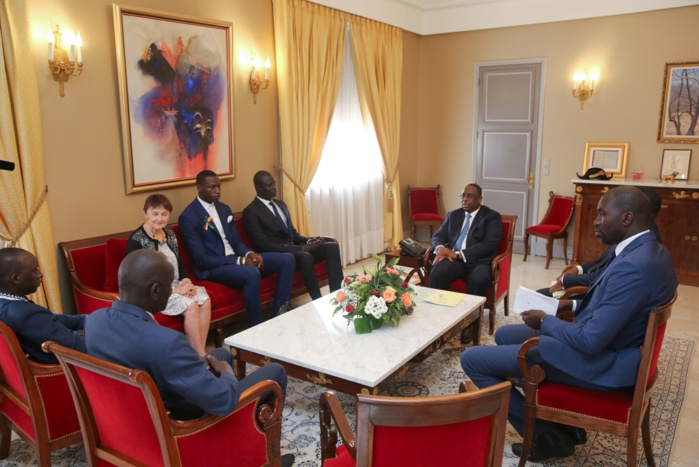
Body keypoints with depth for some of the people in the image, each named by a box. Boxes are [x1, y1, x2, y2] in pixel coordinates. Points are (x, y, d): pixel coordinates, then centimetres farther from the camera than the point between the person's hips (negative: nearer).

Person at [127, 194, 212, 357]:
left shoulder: (170, 234, 11)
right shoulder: (136, 240, -12)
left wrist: (186, 281, -5)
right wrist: (176, 290, -19)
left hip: (176, 285, 7)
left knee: (205, 301, -20)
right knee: (191, 306, -28)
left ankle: (201, 353, -15)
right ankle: (202, 357, -16)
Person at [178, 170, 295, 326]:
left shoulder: (224, 209, 14)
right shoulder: (188, 217, -11)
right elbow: (201, 259, -16)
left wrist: (249, 254, -9)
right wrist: (240, 261, -21)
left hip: (236, 259, 8)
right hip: (213, 267, -8)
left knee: (287, 260, -4)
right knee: (252, 274, -38)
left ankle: (278, 314, -2)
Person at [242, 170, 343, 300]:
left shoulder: (281, 204, 18)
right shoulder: (251, 212, -7)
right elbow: (263, 244, -16)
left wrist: (308, 241, -4)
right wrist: (301, 248, -20)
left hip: (295, 249, 8)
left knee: (332, 247, -13)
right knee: (306, 256, -37)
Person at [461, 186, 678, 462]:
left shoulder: (633, 266, -29)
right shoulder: (649, 251, 3)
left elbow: (591, 341, -29)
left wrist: (545, 321, -13)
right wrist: (574, 305, 6)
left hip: (597, 361, -10)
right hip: (608, 343, 11)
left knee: (472, 359, -10)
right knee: (504, 334, 25)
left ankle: (546, 435, 5)